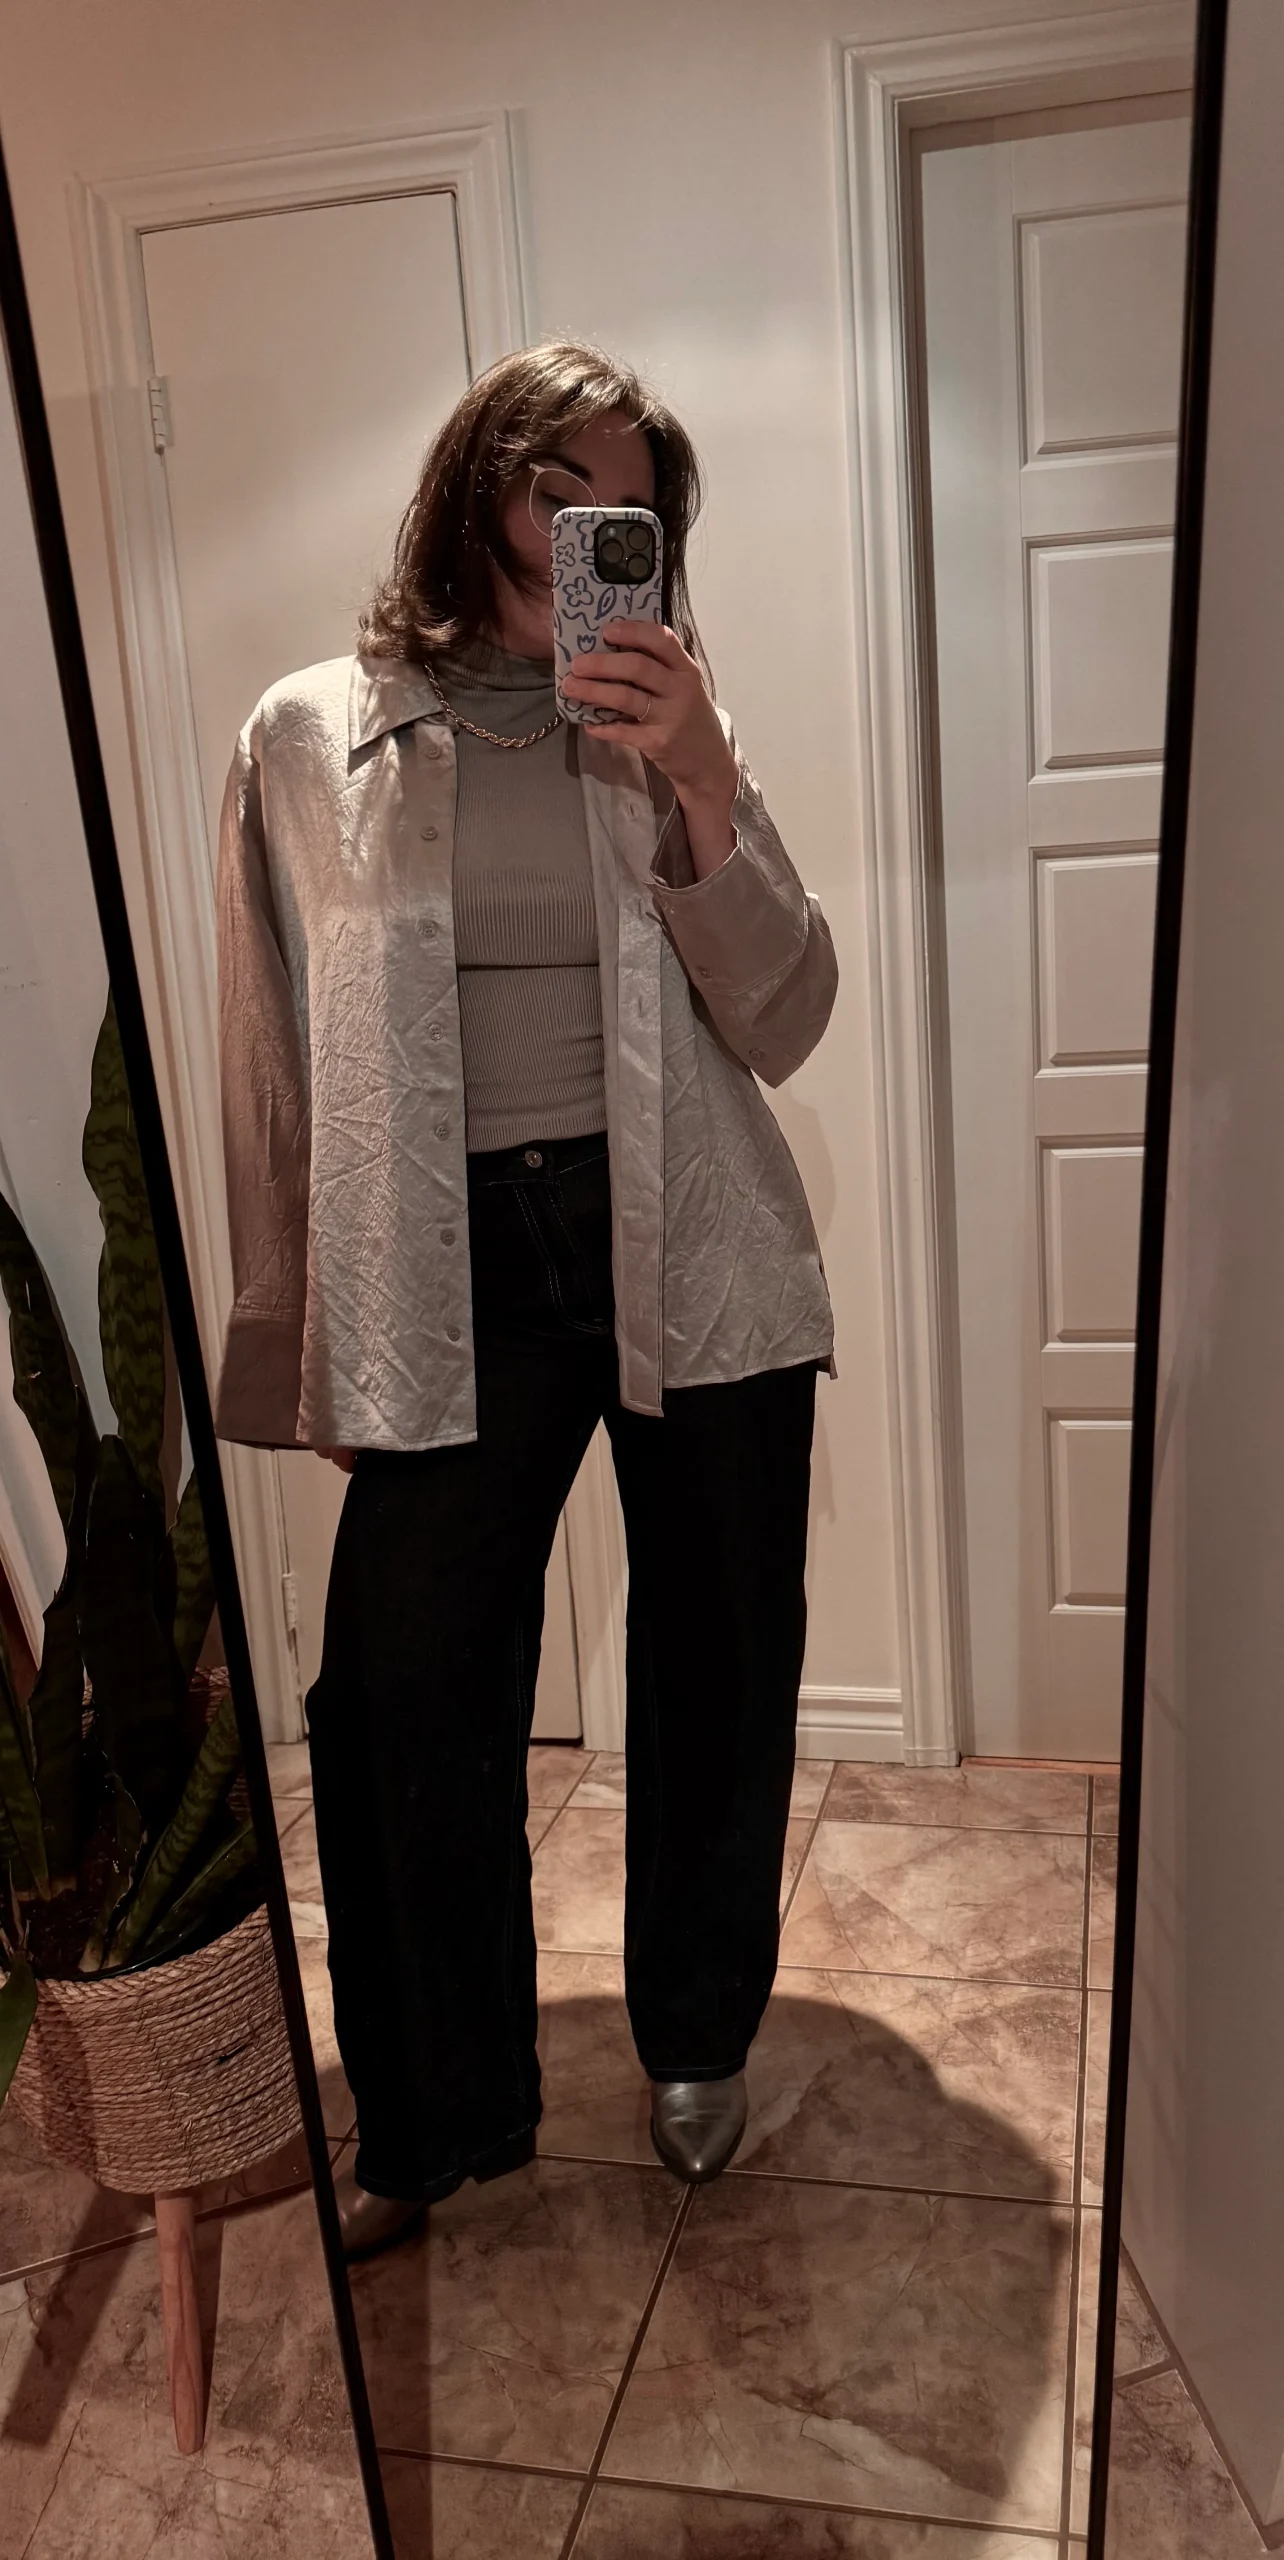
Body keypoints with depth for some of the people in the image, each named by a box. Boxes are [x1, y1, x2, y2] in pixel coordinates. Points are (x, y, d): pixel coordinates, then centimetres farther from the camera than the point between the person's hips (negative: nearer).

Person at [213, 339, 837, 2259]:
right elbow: (275, 1067, 6)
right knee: (400, 1694, 0)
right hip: (451, 1273, -1)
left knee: (715, 1668, 11)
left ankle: (697, 2037, 38)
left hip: (691, 1252, 2)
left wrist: (697, 792, -16)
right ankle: (441, 2115, 26)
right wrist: (308, 1341, 5)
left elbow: (783, 1026, -2)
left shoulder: (670, 728, 7)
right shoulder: (311, 742, 4)